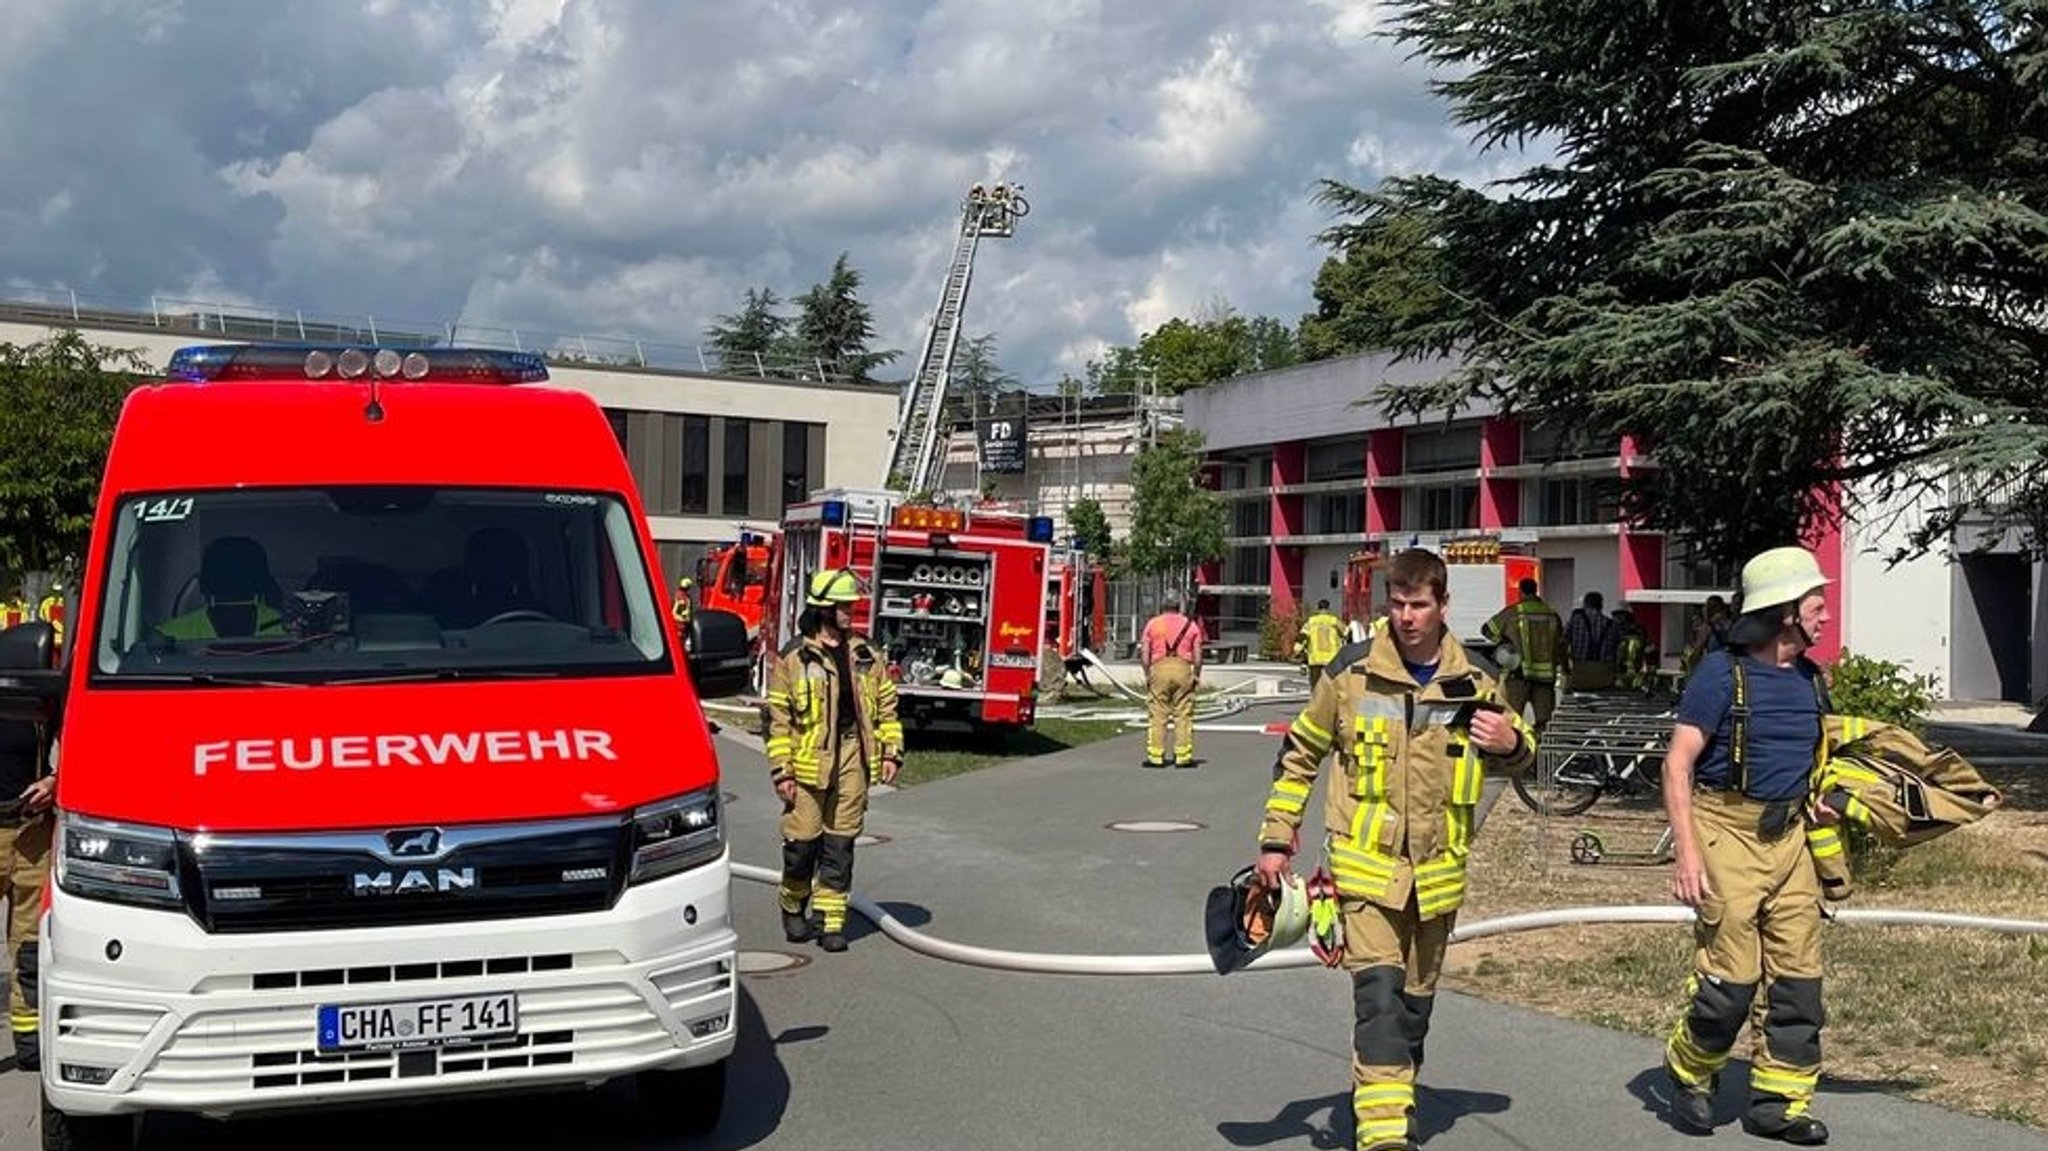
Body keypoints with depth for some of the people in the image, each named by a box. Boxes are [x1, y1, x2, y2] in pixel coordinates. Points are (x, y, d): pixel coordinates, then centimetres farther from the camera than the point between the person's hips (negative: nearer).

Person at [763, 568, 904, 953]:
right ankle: (793, 910, 24)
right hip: (809, 763, -3)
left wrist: (891, 752, 7)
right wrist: (782, 771, -7)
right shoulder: (793, 659, -2)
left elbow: (886, 706, 16)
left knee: (840, 845, 4)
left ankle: (831, 921, 8)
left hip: (853, 762, 3)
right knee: (802, 841, 1)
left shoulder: (866, 656, 11)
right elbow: (778, 718, -3)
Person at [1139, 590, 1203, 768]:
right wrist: (1196, 675, 11)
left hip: (1159, 668, 0)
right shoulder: (1191, 624, 10)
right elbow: (1197, 655, 4)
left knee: (1158, 715, 2)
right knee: (1183, 715, 3)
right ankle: (1183, 756, 2)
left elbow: (1145, 654, 3)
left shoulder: (1153, 623, 9)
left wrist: (1147, 675, 8)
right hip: (1183, 668, 0)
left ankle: (1155, 757, 1)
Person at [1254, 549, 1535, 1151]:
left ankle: (1383, 1099, 32)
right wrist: (1276, 838, 5)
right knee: (1379, 993, -17)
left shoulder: (1472, 683, 2)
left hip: (1436, 871, 4)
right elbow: (1300, 752, 6)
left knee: (1415, 1002, 14)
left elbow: (1517, 753, 18)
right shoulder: (1352, 672, -5)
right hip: (1366, 862, -3)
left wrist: (1510, 744, -8)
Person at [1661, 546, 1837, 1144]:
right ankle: (1689, 1074, 18)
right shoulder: (1721, 672, -10)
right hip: (1729, 832, -7)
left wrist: (1812, 803, 7)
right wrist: (1687, 853, -20)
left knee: (1797, 976, 5)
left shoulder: (1809, 678, 12)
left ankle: (1779, 1101, 16)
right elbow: (1678, 764, -13)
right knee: (1731, 978, -6)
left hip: (1789, 836, 7)